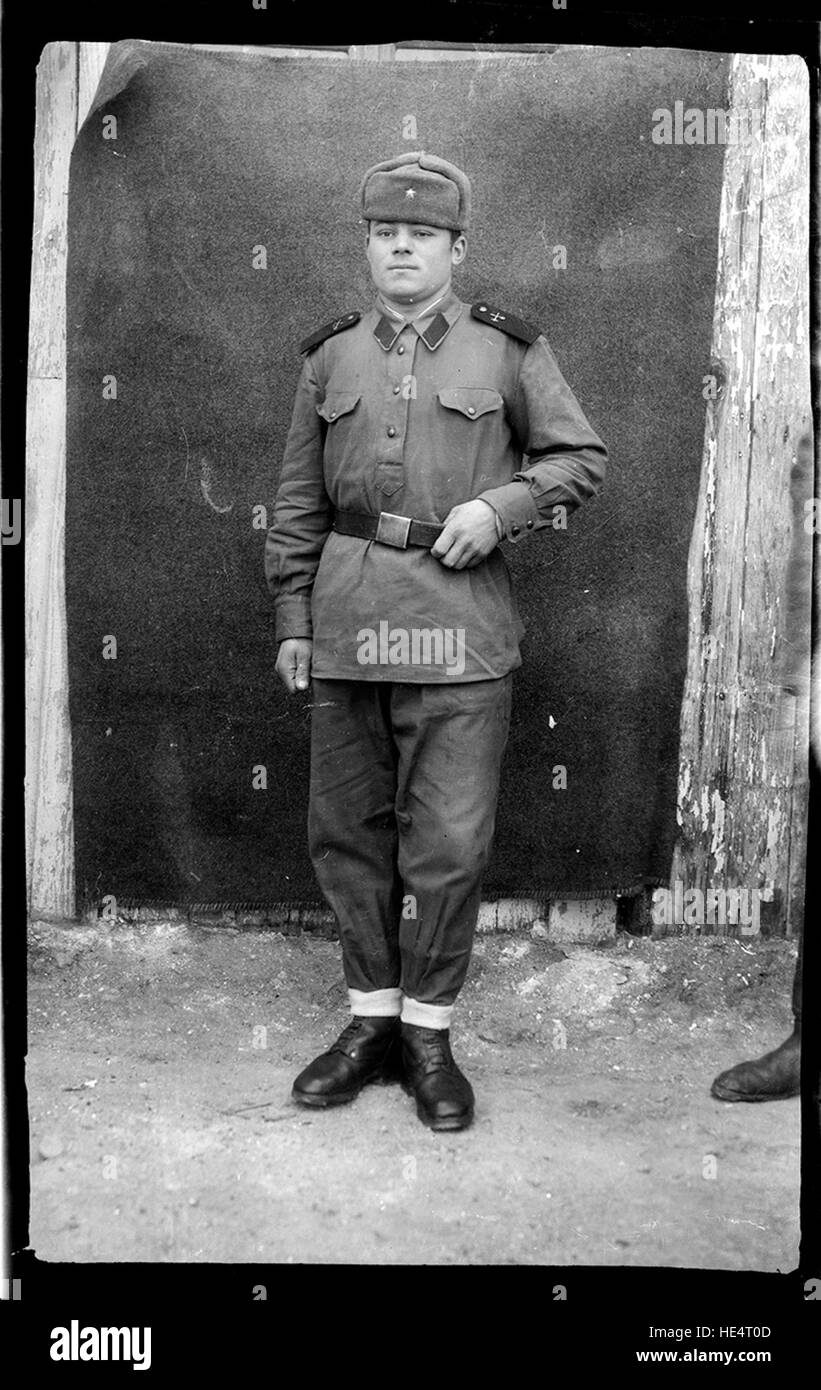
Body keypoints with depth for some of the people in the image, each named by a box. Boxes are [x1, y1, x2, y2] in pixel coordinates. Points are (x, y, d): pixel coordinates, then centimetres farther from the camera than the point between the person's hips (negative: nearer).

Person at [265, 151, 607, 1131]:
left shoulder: (509, 352, 6)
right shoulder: (330, 358, 13)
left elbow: (581, 458, 9)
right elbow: (298, 504, 13)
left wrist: (498, 507, -8)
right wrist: (293, 620, 9)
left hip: (460, 626, -3)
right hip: (347, 618, 3)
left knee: (449, 840, -1)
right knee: (346, 831, 8)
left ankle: (429, 1032, 17)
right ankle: (371, 1019, 25)